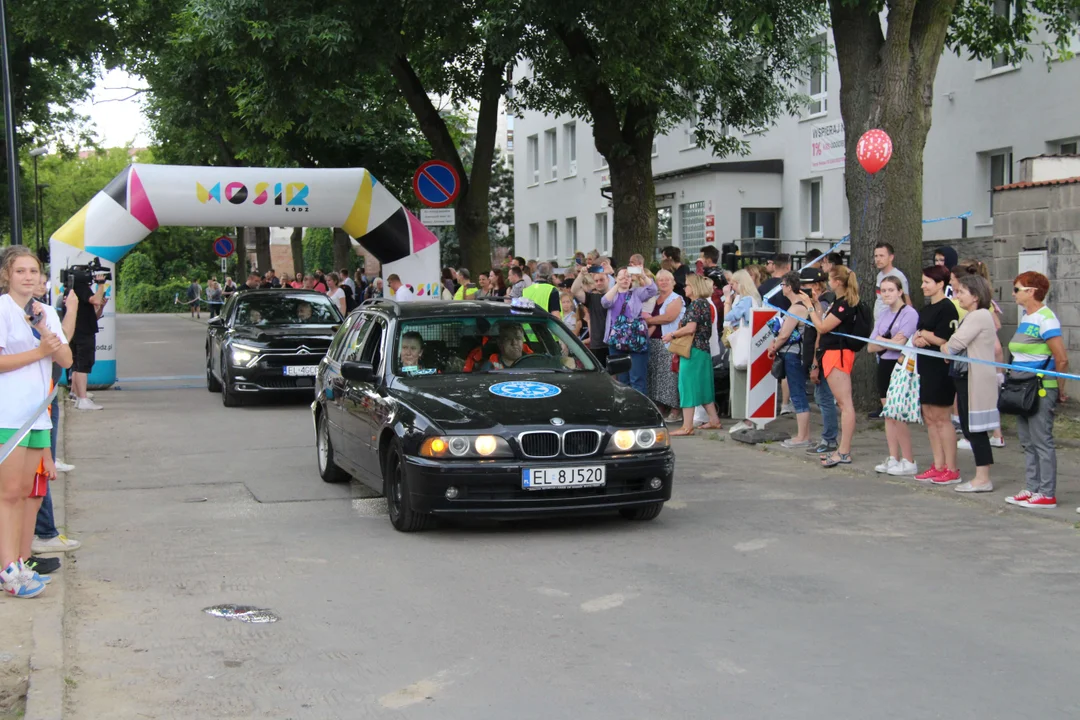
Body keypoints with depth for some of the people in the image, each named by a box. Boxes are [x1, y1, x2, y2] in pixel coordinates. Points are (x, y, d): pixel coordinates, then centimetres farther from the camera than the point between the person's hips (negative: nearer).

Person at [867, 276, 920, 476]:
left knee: (898, 416, -7)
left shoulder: (909, 313, -10)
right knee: (888, 415, 8)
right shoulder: (883, 316, 13)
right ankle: (893, 458, 14)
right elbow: (871, 347, 7)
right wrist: (889, 342, -10)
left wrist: (880, 340, -2)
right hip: (884, 367, 8)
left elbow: (899, 344, -17)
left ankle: (908, 461, 0)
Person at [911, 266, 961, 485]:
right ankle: (938, 466, 15)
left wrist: (923, 334, -2)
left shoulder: (947, 308, -11)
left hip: (941, 369, -9)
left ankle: (951, 469, 0)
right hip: (926, 368, 9)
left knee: (941, 418, -6)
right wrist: (920, 339, -8)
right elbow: (916, 337, 14)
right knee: (929, 417, 9)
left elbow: (943, 340, -17)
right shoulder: (926, 309, 16)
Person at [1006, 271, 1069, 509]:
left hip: (1041, 390, -9)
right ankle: (1032, 489, 21)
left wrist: (1060, 391, -8)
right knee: (1028, 443, 13)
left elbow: (1062, 359, -17)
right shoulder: (1026, 317, 12)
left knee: (1042, 442, -4)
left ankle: (1047, 494, 1)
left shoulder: (1046, 319, -15)